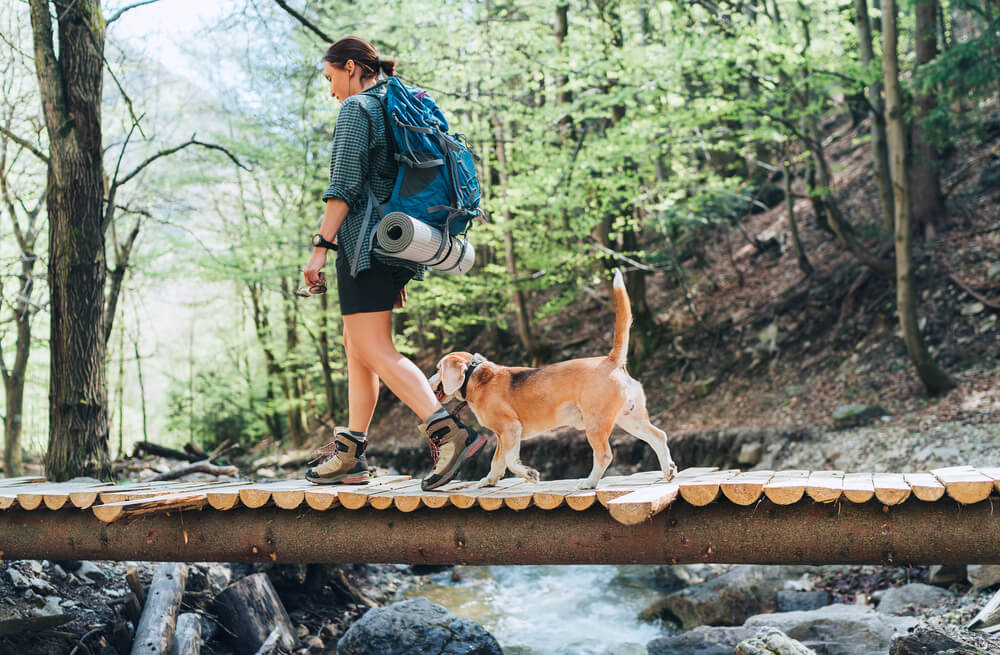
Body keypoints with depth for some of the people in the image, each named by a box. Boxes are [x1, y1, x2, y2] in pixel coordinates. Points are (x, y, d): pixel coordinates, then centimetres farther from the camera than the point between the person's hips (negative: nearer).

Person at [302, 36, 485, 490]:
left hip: (366, 242, -10)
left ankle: (447, 431, -25)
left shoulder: (356, 108, -5)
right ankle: (350, 455, 17)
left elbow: (345, 186, -16)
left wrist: (321, 246, -17)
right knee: (356, 347, 14)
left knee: (375, 351, -12)